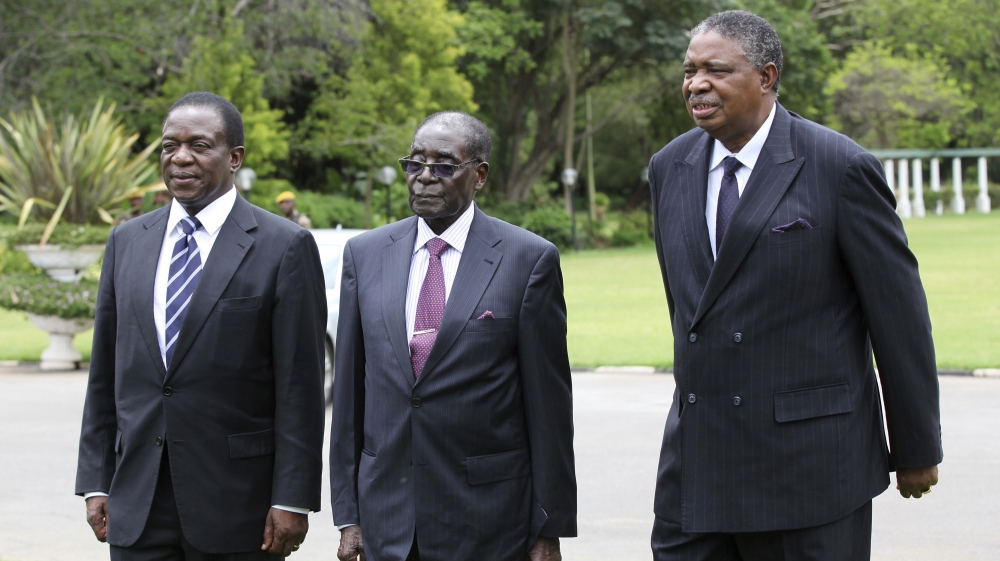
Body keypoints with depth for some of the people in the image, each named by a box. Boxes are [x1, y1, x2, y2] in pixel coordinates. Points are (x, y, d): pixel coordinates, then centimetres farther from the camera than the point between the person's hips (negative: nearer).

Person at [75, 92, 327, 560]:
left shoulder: (283, 247, -4)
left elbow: (300, 386, -7)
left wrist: (293, 500, -11)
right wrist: (95, 481, 7)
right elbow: (105, 374, 13)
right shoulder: (127, 241, 11)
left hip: (235, 505, -4)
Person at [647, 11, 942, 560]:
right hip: (695, 466, 5)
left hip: (810, 463, -5)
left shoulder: (841, 168, -8)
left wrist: (916, 451, 0)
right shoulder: (669, 168, 9)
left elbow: (899, 315, -4)